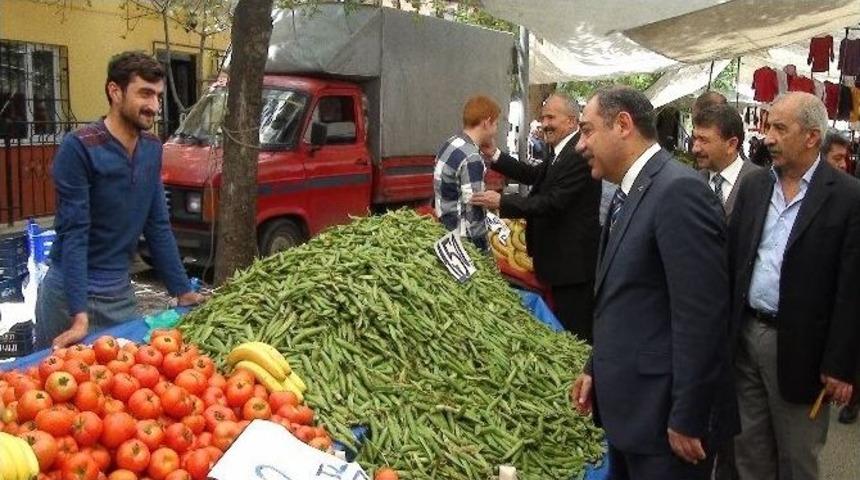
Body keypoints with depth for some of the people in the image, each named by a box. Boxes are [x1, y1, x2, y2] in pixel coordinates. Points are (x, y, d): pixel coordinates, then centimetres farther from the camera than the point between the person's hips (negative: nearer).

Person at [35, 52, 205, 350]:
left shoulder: (152, 149, 1)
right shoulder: (79, 147, -18)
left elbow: (158, 226, 7)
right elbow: (73, 233, -20)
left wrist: (183, 291, 6)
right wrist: (79, 315, -25)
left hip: (121, 292, 5)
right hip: (71, 292, -5)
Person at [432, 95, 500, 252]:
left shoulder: (450, 144, 6)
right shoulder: (471, 158, -22)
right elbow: (474, 212, -21)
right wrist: (485, 251, -16)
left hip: (446, 232, 9)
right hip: (463, 240, -9)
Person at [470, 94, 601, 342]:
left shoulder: (579, 154, -21)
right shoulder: (563, 152, 12)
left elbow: (553, 202, -26)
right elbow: (532, 175, 10)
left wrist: (502, 202, -24)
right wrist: (493, 155, 0)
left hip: (574, 260, -11)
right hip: (563, 257, 11)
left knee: (575, 332, -1)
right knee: (565, 325, 22)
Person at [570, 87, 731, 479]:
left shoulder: (679, 191, -20)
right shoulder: (629, 193, 10)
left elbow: (701, 315, -23)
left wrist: (688, 419, -20)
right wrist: (596, 370, 15)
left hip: (662, 414, -9)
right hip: (629, 405, 9)